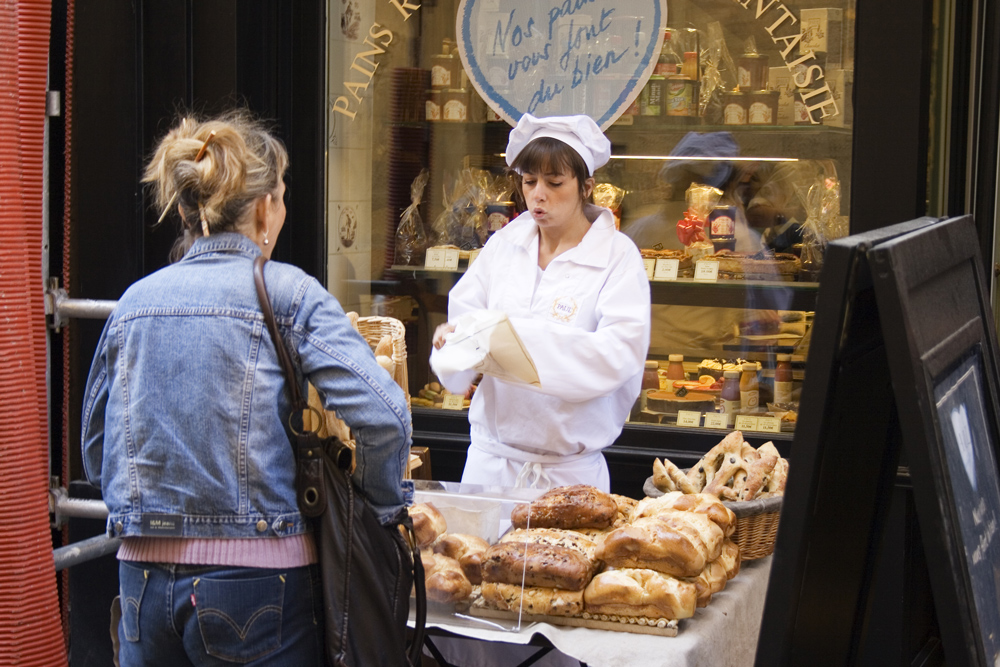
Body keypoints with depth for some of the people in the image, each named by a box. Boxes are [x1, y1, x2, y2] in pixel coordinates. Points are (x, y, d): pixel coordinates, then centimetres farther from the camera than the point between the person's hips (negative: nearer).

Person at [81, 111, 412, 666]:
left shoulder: (133, 302, 6)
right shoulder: (286, 292, -7)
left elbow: (96, 453, 14)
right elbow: (381, 414, -18)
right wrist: (385, 504, -2)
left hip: (144, 579, 5)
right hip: (255, 577, -4)